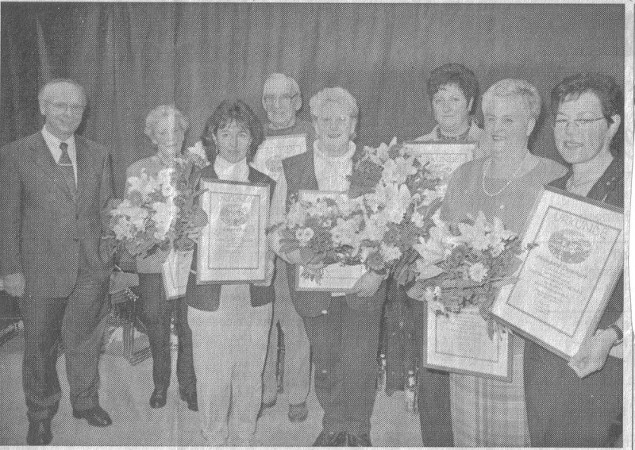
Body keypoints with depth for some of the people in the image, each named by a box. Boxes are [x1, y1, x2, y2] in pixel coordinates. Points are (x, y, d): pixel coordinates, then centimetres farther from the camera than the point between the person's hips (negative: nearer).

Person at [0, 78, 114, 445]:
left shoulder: (98, 155, 6)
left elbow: (107, 209, 9)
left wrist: (111, 254, 3)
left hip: (92, 267, 3)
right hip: (40, 269, -2)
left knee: (86, 339, 16)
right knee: (40, 346, 12)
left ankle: (86, 401, 39)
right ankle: (41, 415, 33)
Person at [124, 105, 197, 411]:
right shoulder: (137, 170, 5)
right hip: (154, 263, 1)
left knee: (190, 329, 3)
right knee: (157, 331, 9)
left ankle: (188, 386, 23)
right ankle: (160, 384, 30)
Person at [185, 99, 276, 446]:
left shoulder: (267, 185, 7)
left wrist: (268, 262, -11)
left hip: (255, 298, 2)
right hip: (209, 297, -2)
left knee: (250, 377, 12)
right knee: (211, 379, 6)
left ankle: (244, 438, 33)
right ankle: (213, 440, 29)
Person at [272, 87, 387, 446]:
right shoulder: (291, 168, 4)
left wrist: (378, 272, -14)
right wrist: (288, 250, -18)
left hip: (362, 284, -1)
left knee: (358, 362, 0)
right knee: (325, 362, 12)